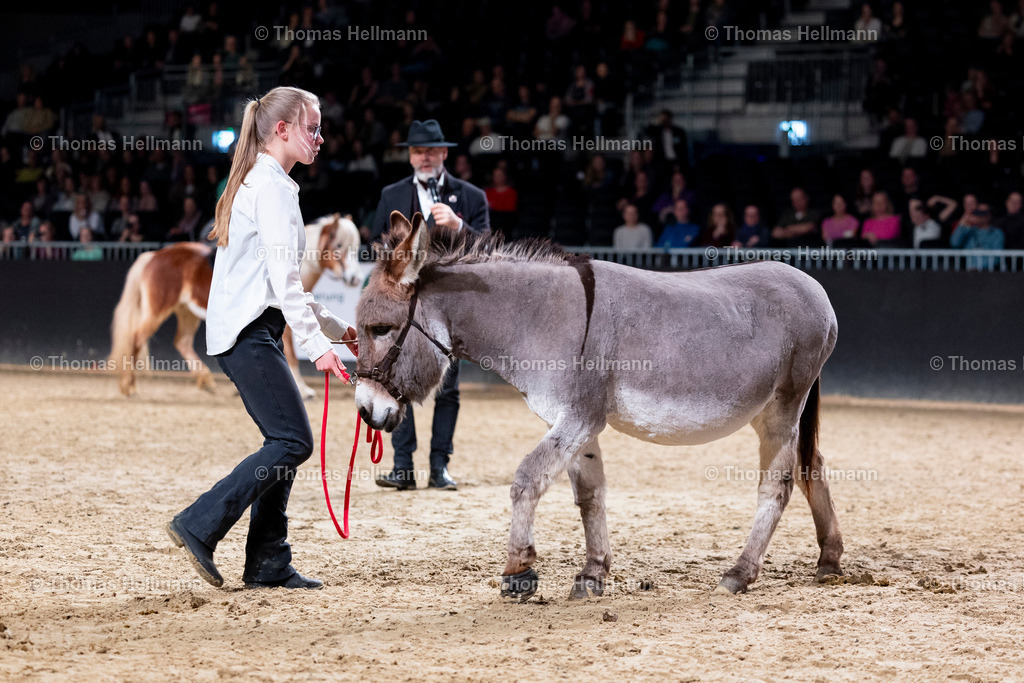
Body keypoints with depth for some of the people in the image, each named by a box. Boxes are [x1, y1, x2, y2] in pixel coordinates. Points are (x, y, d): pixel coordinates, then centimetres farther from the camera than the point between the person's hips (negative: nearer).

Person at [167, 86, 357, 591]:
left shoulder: (261, 182, 21)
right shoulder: (272, 186, -11)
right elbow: (283, 278, -18)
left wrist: (338, 327, 26)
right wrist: (318, 344, -21)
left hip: (245, 329, 10)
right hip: (247, 332, -10)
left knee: (284, 442, 9)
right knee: (294, 441, -11)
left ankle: (268, 565, 10)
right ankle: (198, 526, -11)